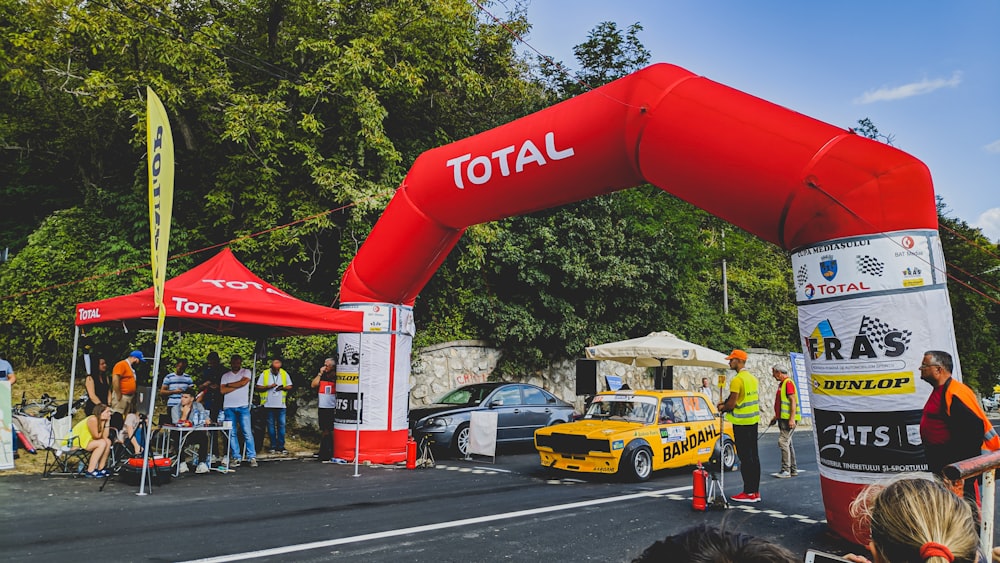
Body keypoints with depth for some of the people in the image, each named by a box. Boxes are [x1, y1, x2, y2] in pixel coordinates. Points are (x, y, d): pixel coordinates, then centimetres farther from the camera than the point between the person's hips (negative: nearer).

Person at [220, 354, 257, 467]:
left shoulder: (246, 372, 8)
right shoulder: (225, 376, 14)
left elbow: (243, 382, -11)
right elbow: (222, 390, 1)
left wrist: (229, 385, 1)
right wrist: (237, 386, -5)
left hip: (243, 406, -3)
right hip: (229, 407, 3)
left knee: (247, 432, -6)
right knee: (232, 433, 1)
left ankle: (252, 457, -4)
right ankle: (235, 458, 6)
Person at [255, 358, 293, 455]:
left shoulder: (284, 374, 7)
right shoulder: (264, 374, 1)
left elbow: (290, 386, 11)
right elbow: (257, 388, 0)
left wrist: (283, 388, -9)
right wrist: (268, 387, -14)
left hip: (281, 405, 1)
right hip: (269, 405, -1)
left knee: (281, 425, 1)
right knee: (271, 426, 4)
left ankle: (281, 446, 7)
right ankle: (273, 446, 11)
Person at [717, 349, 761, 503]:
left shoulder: (737, 380, -18)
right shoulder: (752, 378, 12)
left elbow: (732, 404, -19)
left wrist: (723, 407, 1)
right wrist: (726, 403, 13)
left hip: (741, 422, -9)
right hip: (753, 420, 9)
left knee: (745, 457, -5)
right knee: (753, 455, 11)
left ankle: (749, 492, -2)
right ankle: (755, 491, 16)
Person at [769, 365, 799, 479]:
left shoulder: (788, 382, -13)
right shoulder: (781, 384, 18)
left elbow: (793, 401, -20)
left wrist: (792, 419, -25)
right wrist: (776, 417, 25)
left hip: (789, 419, -10)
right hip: (783, 418, 10)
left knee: (783, 441, -13)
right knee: (787, 443, 13)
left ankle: (786, 470, -12)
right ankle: (793, 469, 19)